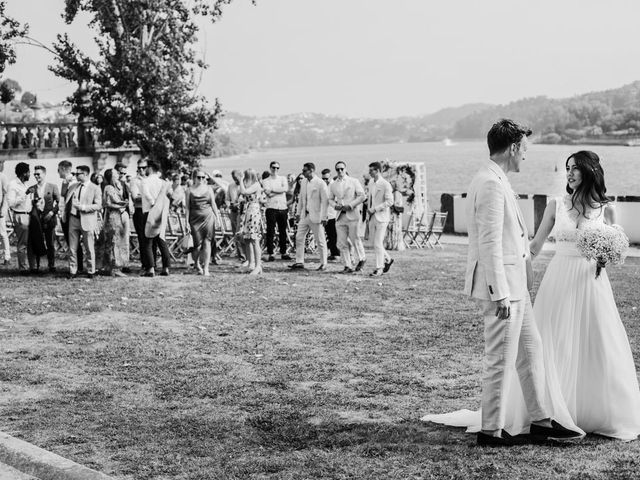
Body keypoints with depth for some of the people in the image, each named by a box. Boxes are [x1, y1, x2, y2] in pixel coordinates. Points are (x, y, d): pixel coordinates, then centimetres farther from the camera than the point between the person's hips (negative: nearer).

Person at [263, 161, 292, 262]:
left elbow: (286, 188, -7)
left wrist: (273, 190, -9)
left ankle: (283, 253, 15)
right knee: (270, 232, -4)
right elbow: (268, 194, -10)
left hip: (283, 208, 3)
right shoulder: (265, 181, 6)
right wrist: (280, 191, -8)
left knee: (283, 231, 7)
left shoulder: (283, 179, 14)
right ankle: (270, 254, 0)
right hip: (271, 208, -3)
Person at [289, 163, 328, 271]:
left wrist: (323, 217, -16)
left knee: (320, 240, 1)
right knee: (299, 237, 4)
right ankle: (299, 262, 9)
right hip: (305, 215, 7)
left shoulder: (320, 183, -12)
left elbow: (325, 201, -13)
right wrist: (298, 212, 15)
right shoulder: (303, 182, 10)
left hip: (316, 216, -7)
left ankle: (323, 264, 10)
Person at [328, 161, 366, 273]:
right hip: (340, 216, 4)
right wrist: (335, 205, -3)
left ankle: (362, 259, 24)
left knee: (354, 239, 0)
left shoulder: (354, 182, 2)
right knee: (342, 243, -1)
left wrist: (350, 205, -13)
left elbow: (362, 196, -3)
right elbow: (330, 199, 19)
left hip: (352, 215, -4)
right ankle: (348, 266, 4)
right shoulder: (333, 185, 12)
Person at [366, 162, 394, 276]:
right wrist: (368, 208, 6)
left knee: (378, 244, -8)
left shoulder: (385, 185, -12)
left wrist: (375, 209, -19)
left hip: (381, 217, -7)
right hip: (372, 217, 7)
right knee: (375, 243, 11)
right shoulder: (371, 183, 11)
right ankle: (387, 260, 31)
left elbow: (390, 201, -17)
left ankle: (379, 268, 0)